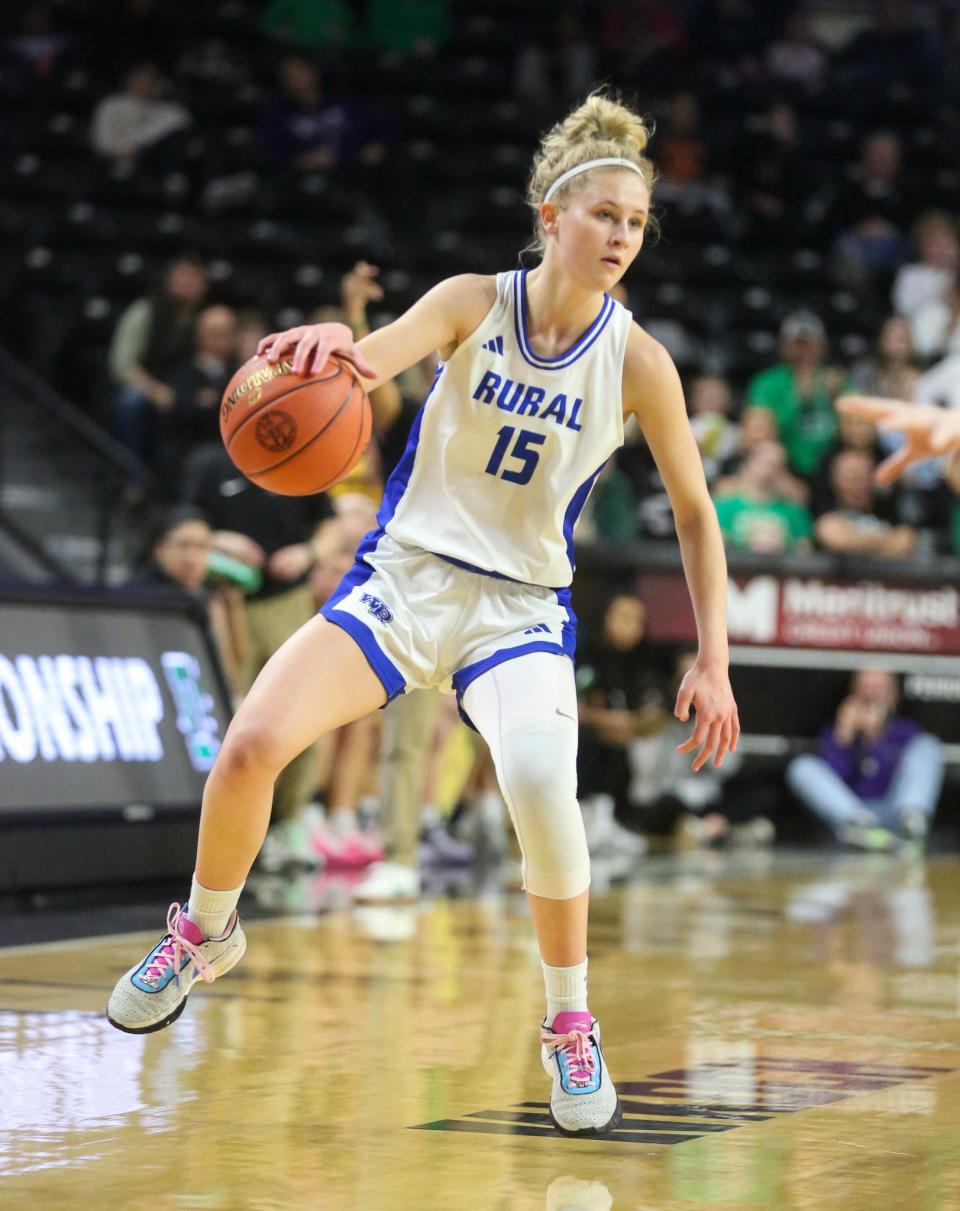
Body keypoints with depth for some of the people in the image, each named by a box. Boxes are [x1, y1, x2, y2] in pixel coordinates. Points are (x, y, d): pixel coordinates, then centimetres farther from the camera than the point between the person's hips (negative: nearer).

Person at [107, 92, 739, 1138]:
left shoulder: (636, 363, -8)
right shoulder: (473, 304, -7)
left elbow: (695, 515, 1)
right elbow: (375, 357, -26)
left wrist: (712, 665, -5)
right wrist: (332, 344, -51)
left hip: (521, 606, -1)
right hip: (404, 576, 1)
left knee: (541, 786, -30)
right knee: (250, 746, -17)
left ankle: (569, 1025, -8)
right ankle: (205, 933, 14)